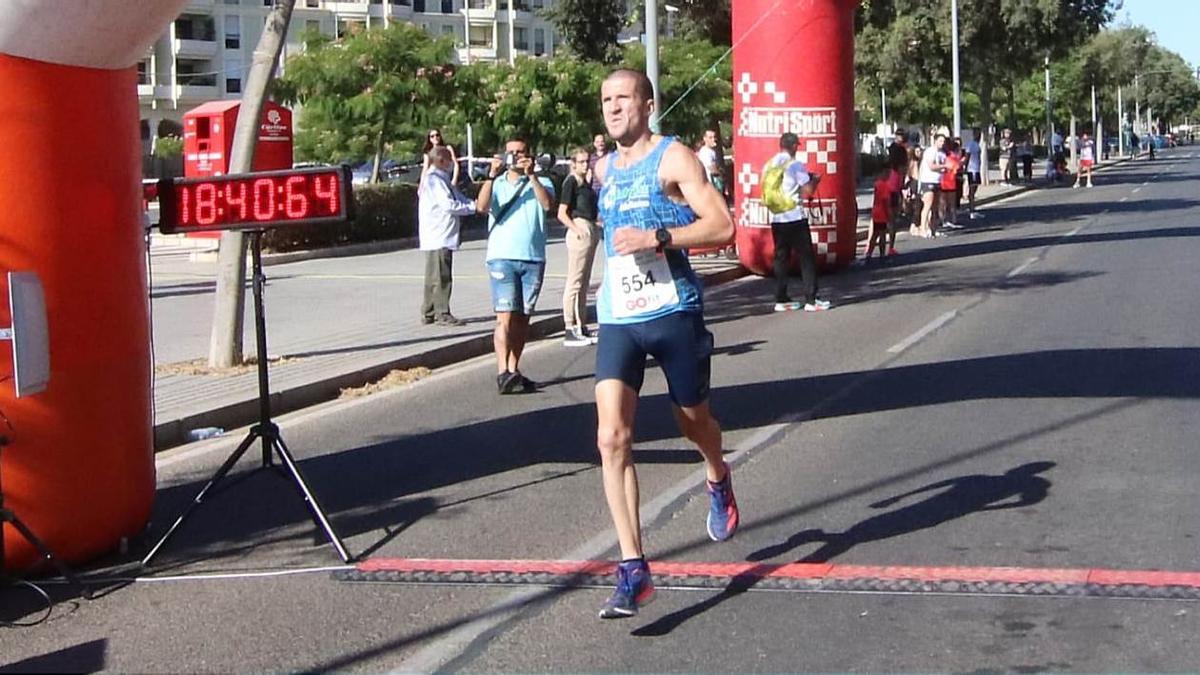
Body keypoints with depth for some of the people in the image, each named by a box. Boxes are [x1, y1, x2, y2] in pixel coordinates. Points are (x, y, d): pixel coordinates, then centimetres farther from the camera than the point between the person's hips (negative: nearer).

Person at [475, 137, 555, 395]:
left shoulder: (541, 183, 13)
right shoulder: (496, 184, 12)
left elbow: (548, 205, -9)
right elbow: (482, 207, -8)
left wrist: (531, 175, -16)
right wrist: (492, 175, -16)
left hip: (533, 259, 2)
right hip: (502, 257, -2)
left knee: (522, 318, 7)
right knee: (505, 316, -13)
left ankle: (514, 371, 15)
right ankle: (503, 373, -21)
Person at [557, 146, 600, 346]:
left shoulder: (586, 182, 17)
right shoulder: (571, 182, -8)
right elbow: (561, 214, -14)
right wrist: (577, 230, -19)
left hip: (590, 230, 9)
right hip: (580, 228, -9)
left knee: (584, 282, 12)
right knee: (574, 282, -8)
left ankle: (581, 328, 18)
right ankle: (569, 331, -8)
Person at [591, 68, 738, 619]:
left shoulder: (672, 159, -5)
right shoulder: (604, 169, 15)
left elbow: (722, 225, -15)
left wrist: (656, 238, -23)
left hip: (673, 311, -4)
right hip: (618, 318, 4)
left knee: (693, 420, 15)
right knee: (612, 438, -13)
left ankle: (718, 481, 53)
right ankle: (633, 569, -13)